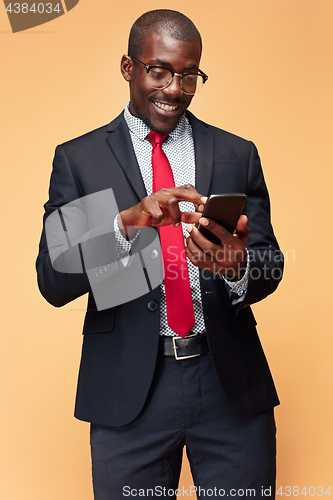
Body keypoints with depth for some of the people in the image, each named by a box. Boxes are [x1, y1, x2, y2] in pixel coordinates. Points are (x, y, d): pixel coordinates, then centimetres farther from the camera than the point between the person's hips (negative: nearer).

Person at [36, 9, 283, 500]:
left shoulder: (237, 154, 7)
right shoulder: (78, 158, 2)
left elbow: (270, 268, 4)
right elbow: (52, 282, -7)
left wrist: (237, 267, -21)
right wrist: (128, 220, -23)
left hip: (232, 383, 2)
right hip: (129, 388, -1)